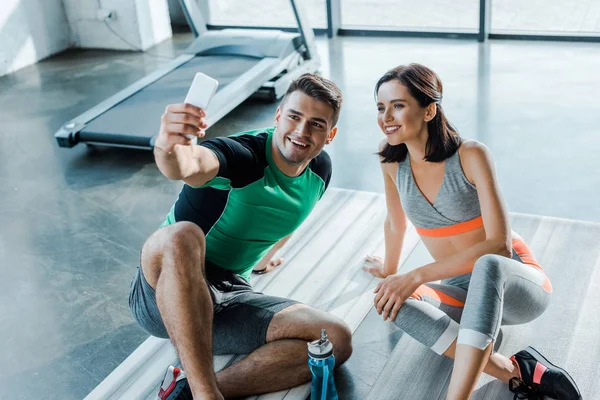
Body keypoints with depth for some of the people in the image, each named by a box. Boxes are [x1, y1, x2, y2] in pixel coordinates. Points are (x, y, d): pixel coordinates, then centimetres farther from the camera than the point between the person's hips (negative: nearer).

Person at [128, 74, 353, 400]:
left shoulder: (319, 171, 2)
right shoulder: (241, 156, -20)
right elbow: (189, 165, -44)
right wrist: (168, 150, -65)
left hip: (229, 295, 6)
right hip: (163, 295, -6)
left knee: (337, 340, -15)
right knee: (181, 237, -40)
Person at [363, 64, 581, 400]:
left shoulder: (471, 155, -18)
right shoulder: (392, 159, -4)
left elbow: (499, 244, -24)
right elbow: (396, 222, 14)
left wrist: (417, 276, -28)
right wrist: (390, 270, 29)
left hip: (518, 285, -5)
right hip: (465, 293, 5)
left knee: (487, 267, -41)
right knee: (391, 302, -27)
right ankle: (517, 372, -27)